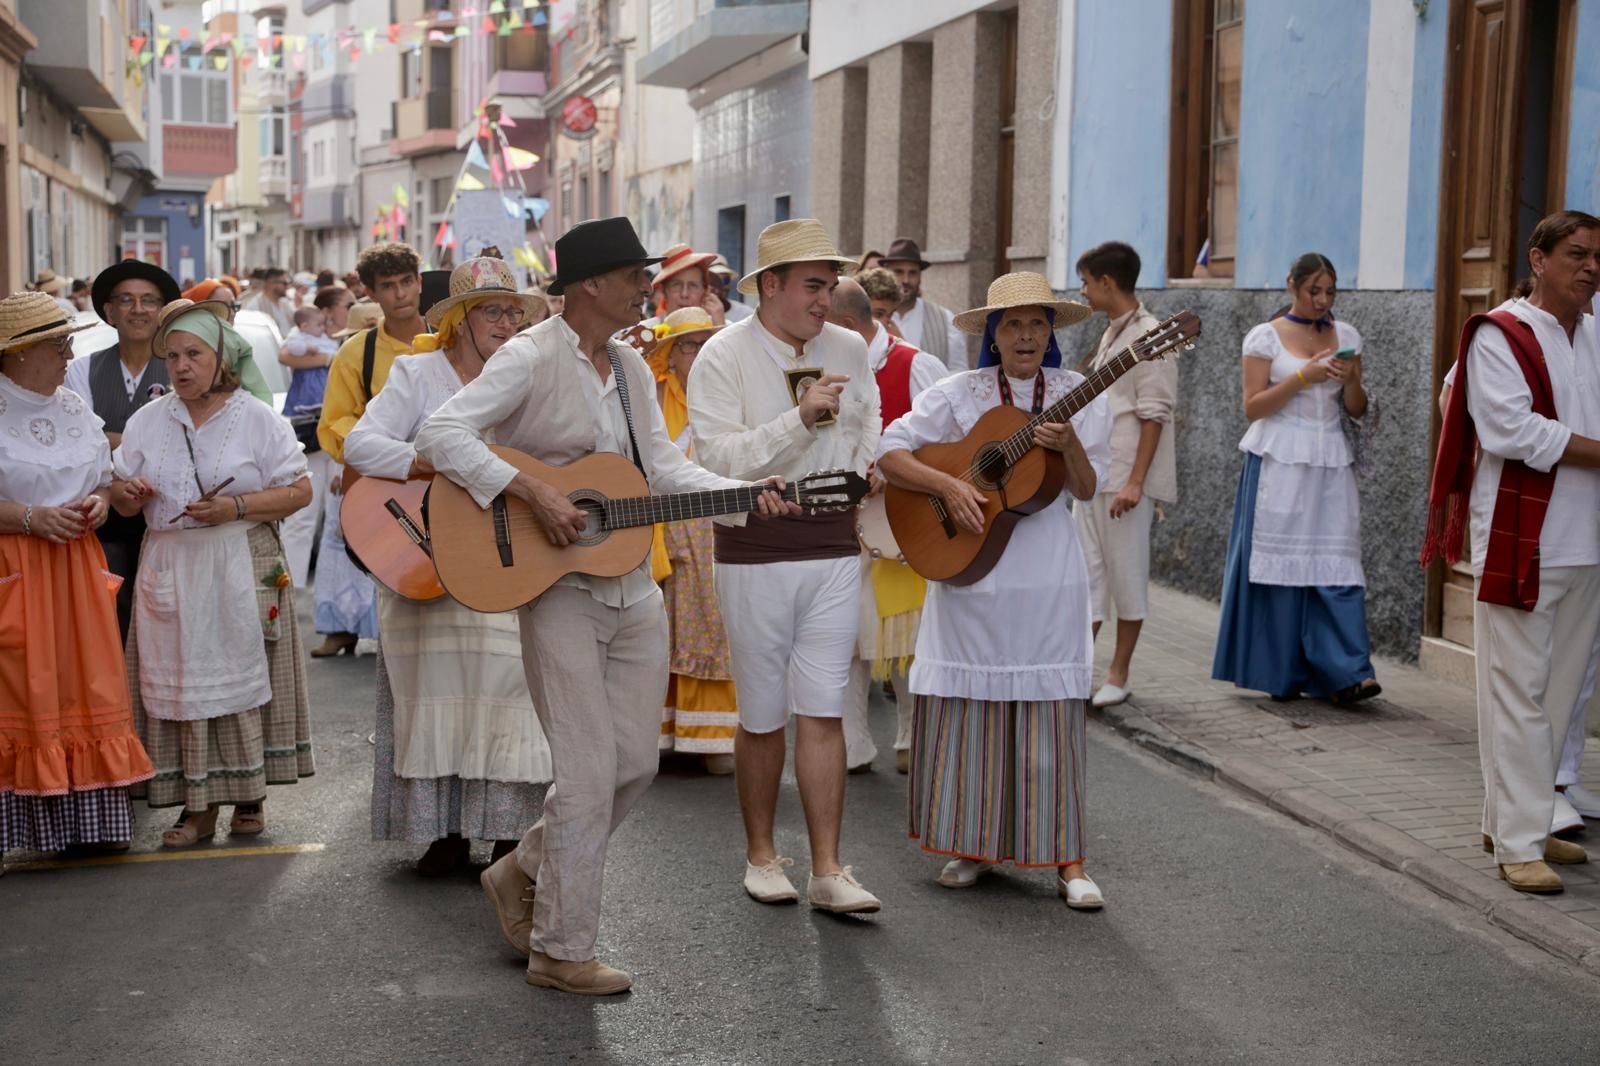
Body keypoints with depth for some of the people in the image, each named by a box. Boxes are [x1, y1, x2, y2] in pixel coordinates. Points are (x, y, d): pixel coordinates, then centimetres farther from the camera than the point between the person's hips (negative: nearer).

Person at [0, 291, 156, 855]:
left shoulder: (75, 408, 13)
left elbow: (104, 479, 20)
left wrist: (98, 503, -1)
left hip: (77, 566, 6)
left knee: (89, 685, 2)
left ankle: (92, 817, 8)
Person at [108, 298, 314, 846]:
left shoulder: (257, 419, 0)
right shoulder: (148, 421, 10)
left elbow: (299, 489, -4)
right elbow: (120, 497, 14)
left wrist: (236, 507, -16)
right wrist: (128, 492, -9)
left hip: (243, 570, -3)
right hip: (170, 570, 3)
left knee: (244, 676, 0)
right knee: (181, 681, 1)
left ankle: (249, 796, 13)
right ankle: (198, 806, 7)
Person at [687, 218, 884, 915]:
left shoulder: (850, 350, 9)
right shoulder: (723, 356, -6)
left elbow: (870, 440, 24)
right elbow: (717, 457, -18)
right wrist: (800, 418, -24)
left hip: (834, 549, 3)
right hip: (755, 551, -3)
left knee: (824, 712, -1)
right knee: (763, 716, 6)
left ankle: (827, 871, 2)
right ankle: (761, 855, 22)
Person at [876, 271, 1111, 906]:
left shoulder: (1078, 396, 5)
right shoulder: (959, 394, 1)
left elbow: (1087, 489, 0)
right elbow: (890, 454, -2)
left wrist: (1069, 444, -19)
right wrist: (948, 484, -16)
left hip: (1048, 574, 0)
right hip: (969, 572, 0)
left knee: (1050, 714, -1)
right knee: (967, 711, 4)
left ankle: (1066, 860, 4)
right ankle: (975, 844, 18)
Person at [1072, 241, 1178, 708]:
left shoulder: (1149, 336, -12)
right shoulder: (1111, 335, 16)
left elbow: (1154, 415, -16)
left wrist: (1135, 482, -20)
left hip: (1124, 477, -9)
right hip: (1092, 472, 9)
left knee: (1126, 575, 1)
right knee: (1086, 572, 7)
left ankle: (1118, 674, 10)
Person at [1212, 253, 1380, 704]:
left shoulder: (1346, 336, 12)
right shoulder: (1266, 337, 2)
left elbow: (1357, 409, 14)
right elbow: (1253, 407, -4)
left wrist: (1350, 380, -6)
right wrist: (1303, 376, -13)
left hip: (1330, 464, 3)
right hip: (1279, 463, -3)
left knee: (1336, 561, -6)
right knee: (1281, 562, -3)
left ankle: (1345, 674, -10)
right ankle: (1280, 673, 6)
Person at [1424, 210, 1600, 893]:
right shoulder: (1501, 336, -5)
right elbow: (1512, 428, -16)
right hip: (1519, 546, -7)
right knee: (1519, 695, -5)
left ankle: (1510, 819, 22)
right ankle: (1519, 844, -1)